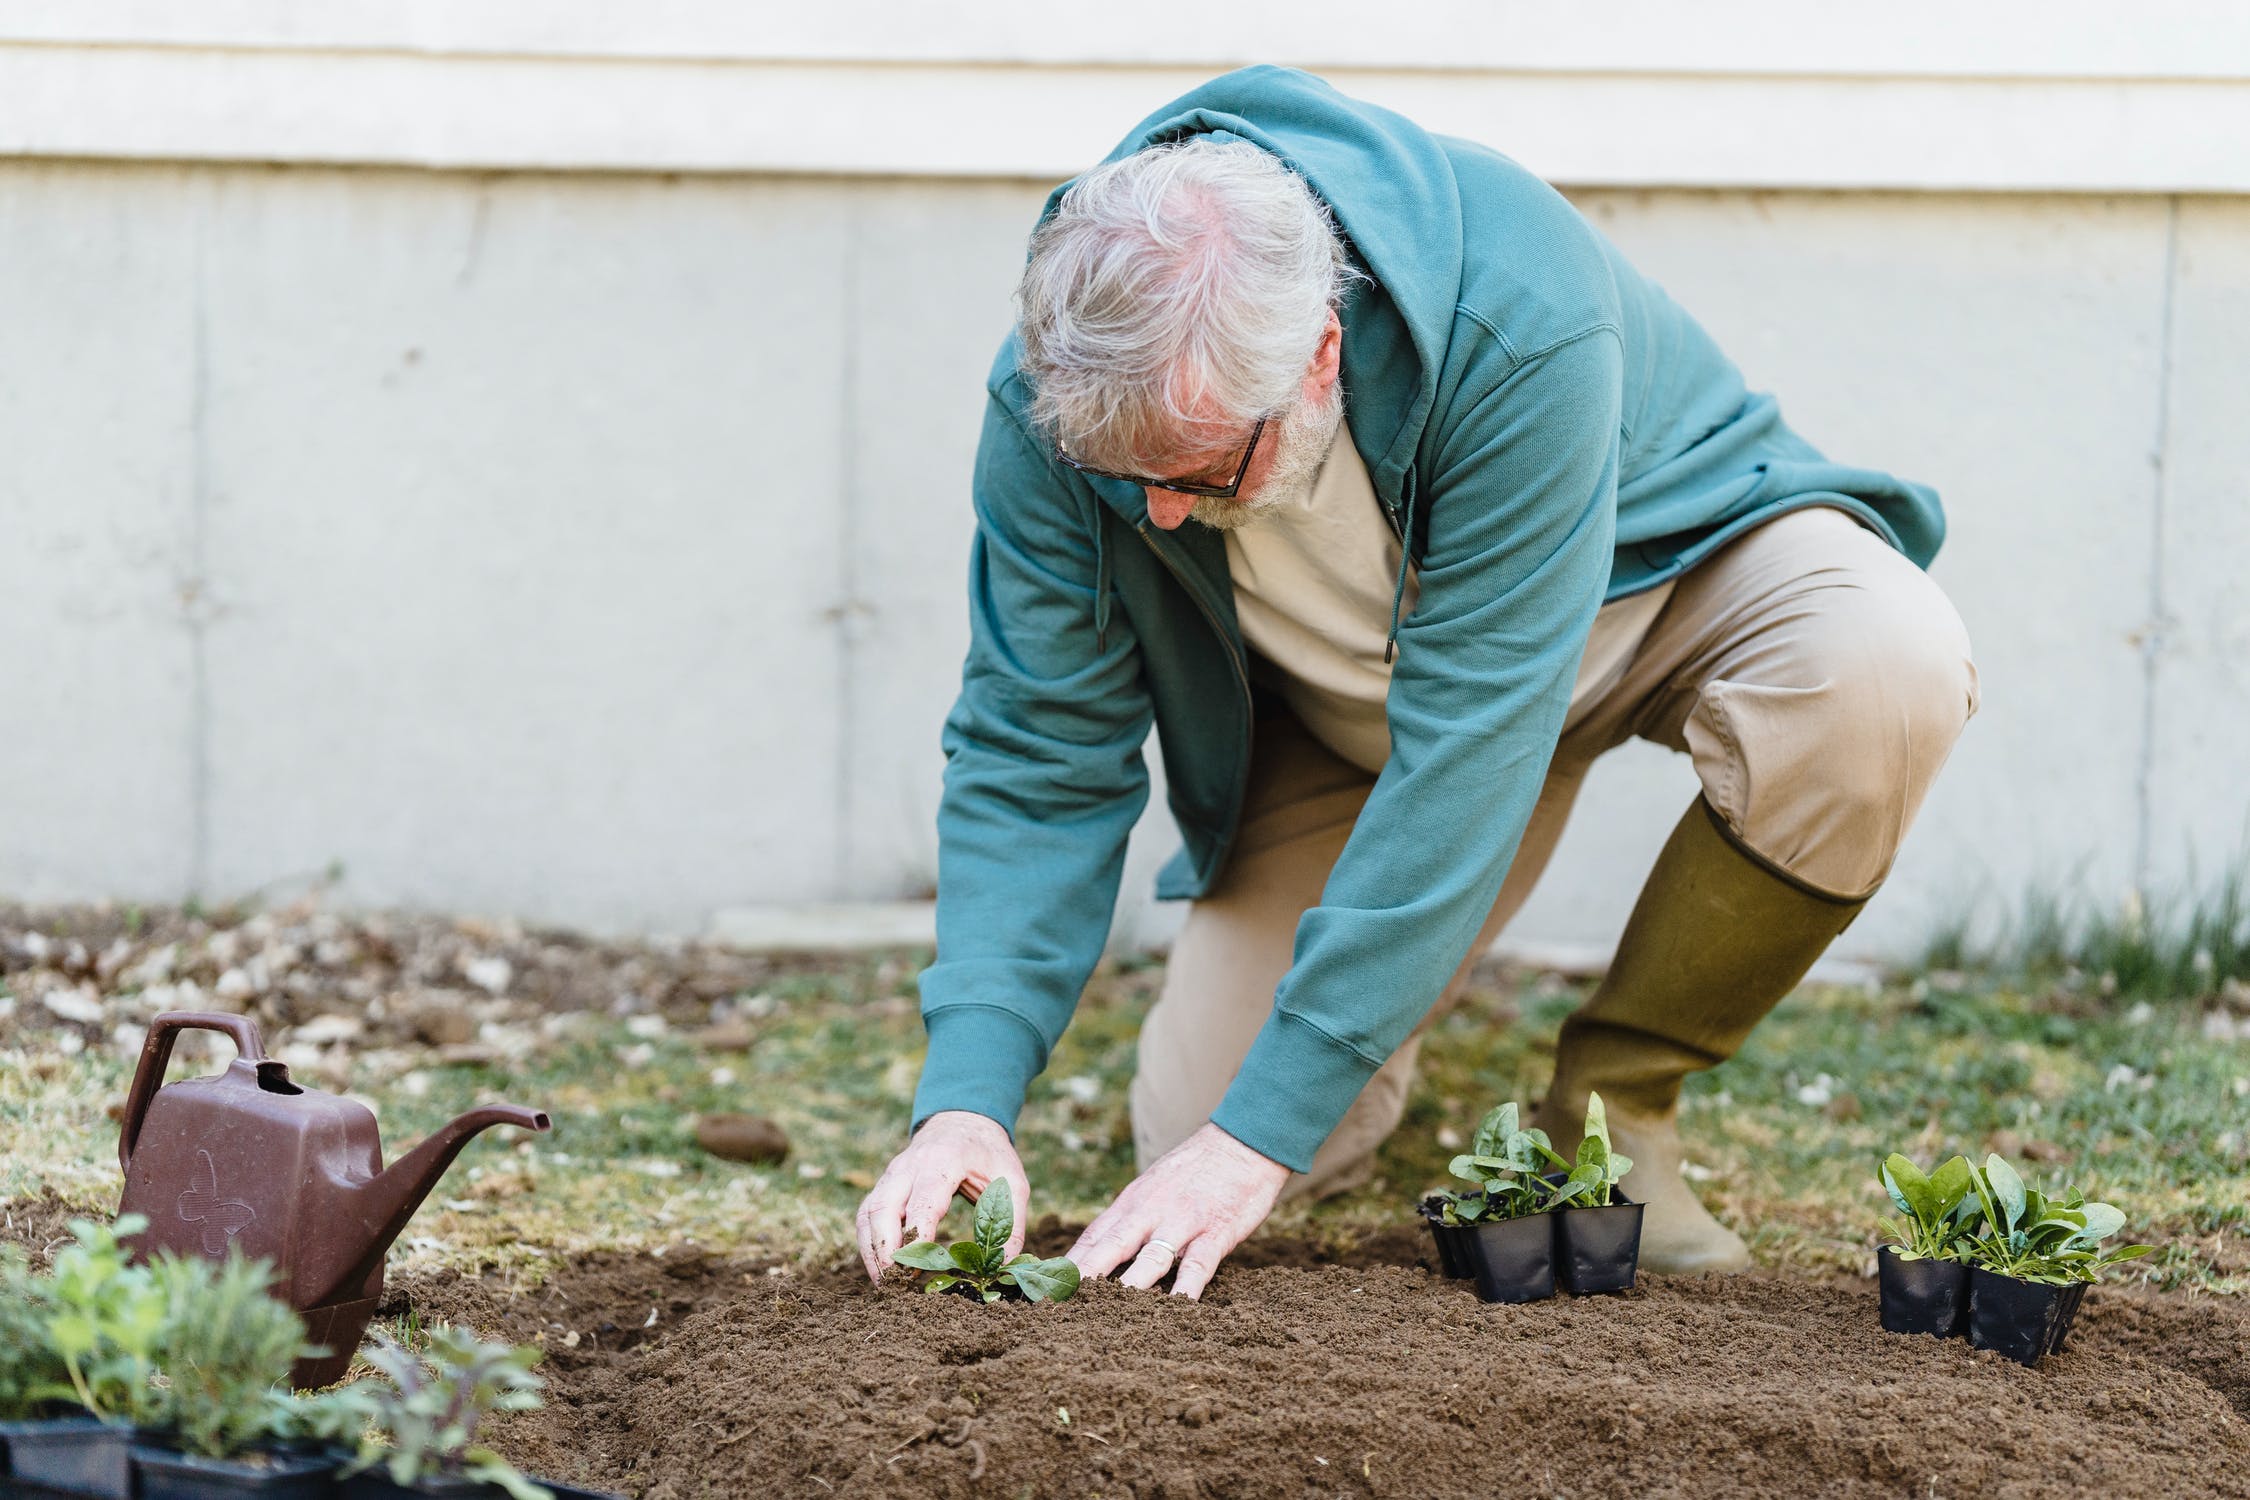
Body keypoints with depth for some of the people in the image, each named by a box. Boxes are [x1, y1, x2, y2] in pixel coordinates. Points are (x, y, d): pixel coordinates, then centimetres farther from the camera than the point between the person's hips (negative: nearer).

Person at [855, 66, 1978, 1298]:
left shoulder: (1521, 321, -42)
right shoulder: (1054, 400, -28)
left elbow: (1467, 746, -41)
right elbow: (1035, 758, -21)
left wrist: (1259, 1129, -42)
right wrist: (964, 1099, -35)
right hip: (1344, 700, 3)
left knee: (1883, 666, -37)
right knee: (1192, 1134, -12)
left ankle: (1612, 1107, -14)